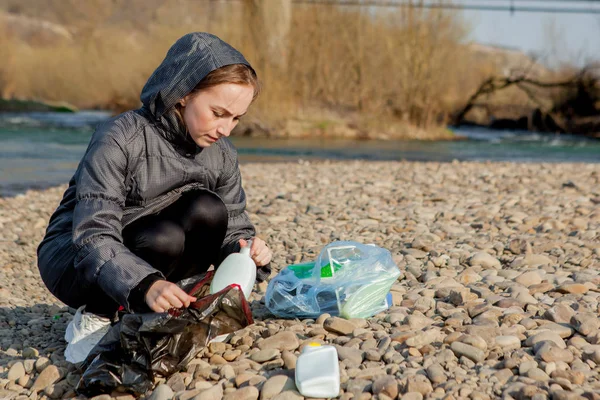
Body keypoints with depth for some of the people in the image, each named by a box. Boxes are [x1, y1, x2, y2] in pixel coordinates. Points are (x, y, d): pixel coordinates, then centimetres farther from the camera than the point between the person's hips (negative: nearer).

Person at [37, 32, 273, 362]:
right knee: (165, 240, -35)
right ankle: (94, 317, -9)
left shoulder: (222, 155, -6)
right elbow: (93, 236, -31)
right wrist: (144, 284, -48)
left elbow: (233, 230, 0)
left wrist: (247, 251, -25)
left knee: (208, 211, -24)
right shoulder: (119, 139, -24)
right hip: (75, 259, -5)